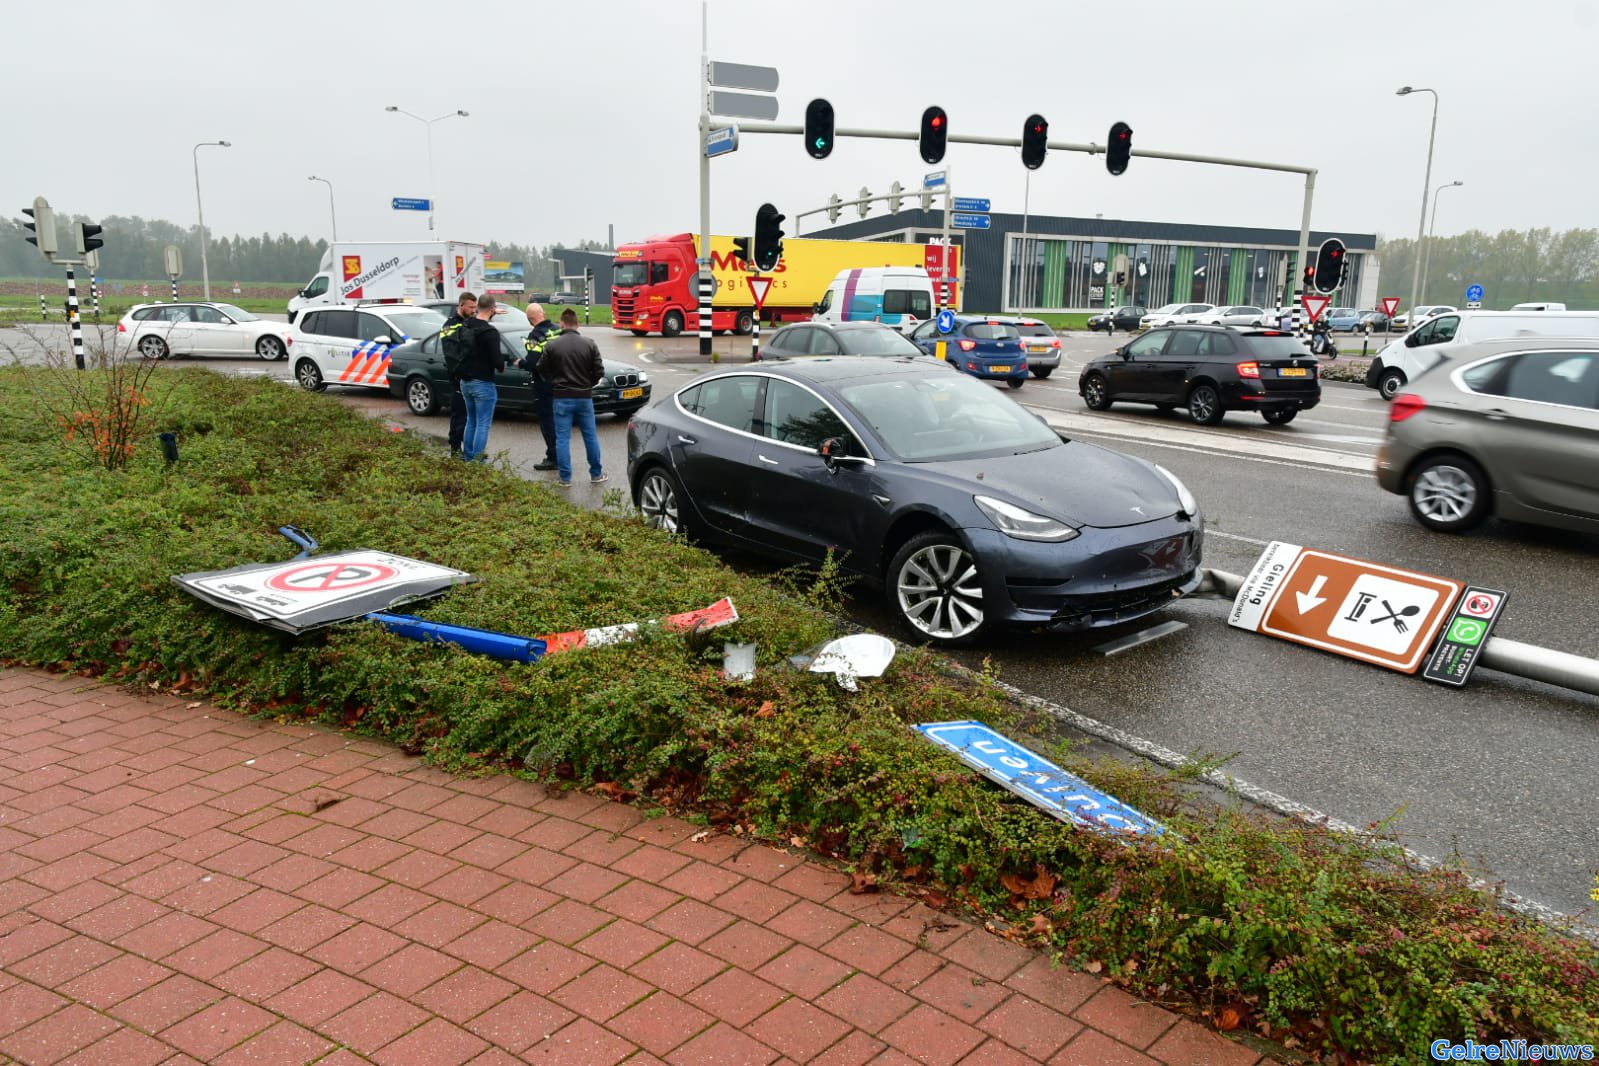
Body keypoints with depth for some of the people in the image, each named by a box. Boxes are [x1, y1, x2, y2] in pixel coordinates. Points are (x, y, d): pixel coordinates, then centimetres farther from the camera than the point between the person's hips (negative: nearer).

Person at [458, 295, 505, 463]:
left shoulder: (465, 327, 4)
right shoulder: (490, 332, -18)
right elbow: (497, 360, -19)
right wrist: (501, 365, -1)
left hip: (465, 382, 7)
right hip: (483, 384, -7)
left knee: (471, 421, 19)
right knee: (483, 425, -1)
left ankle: (467, 457, 24)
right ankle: (477, 461, -1)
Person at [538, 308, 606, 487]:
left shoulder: (552, 346, -7)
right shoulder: (589, 344, -3)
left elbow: (542, 370, 1)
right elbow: (599, 371, -4)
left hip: (562, 398, -1)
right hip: (584, 397, 1)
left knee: (562, 438, 4)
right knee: (590, 436, 12)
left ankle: (565, 477, 4)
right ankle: (596, 474, 20)